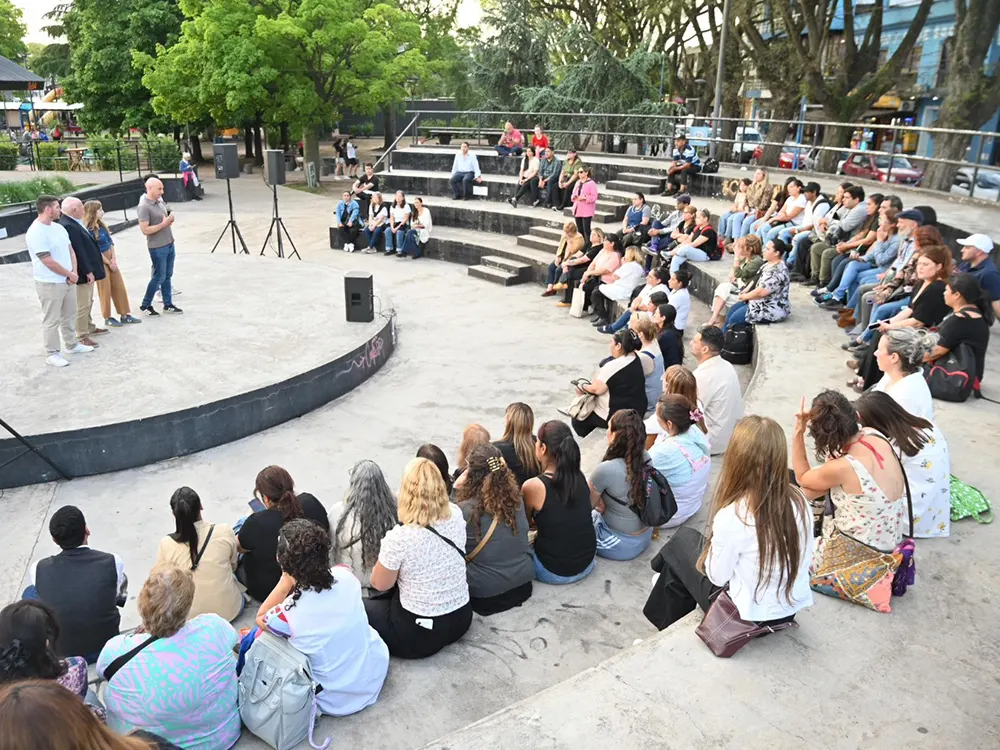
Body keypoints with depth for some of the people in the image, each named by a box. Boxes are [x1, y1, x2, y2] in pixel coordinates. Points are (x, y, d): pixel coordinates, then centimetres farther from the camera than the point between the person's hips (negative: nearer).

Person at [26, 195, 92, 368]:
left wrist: (74, 273, -5)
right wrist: (71, 275, -10)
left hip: (67, 281, 8)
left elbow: (70, 250, 10)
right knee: (51, 321, 1)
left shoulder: (58, 227, 7)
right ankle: (52, 354, 11)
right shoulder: (36, 233, -20)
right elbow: (49, 262, -21)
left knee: (70, 315, 19)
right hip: (49, 284, -8)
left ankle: (72, 345, 33)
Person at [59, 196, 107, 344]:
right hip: (82, 273, -11)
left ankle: (90, 328, 37)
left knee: (88, 303, 23)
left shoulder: (74, 223, 9)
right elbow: (78, 252, -25)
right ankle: (82, 336, 6)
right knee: (82, 306, -2)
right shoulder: (68, 226, -23)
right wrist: (88, 272, -23)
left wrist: (91, 270, 19)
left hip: (87, 270, 11)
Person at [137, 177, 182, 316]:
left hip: (169, 244, 8)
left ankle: (168, 304, 22)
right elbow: (145, 229, -23)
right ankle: (145, 305, 13)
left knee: (167, 276, 13)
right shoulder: (144, 207, -18)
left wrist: (170, 220, 0)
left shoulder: (160, 201, 8)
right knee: (159, 277, -1)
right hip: (157, 247, -8)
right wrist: (163, 224, -23)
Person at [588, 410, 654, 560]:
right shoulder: (645, 457, -10)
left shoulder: (606, 470, -31)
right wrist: (599, 498, -8)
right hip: (645, 537, 7)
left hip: (622, 544, -7)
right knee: (594, 513, 25)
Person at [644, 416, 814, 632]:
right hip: (791, 609, 6)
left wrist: (712, 548, 4)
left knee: (683, 540, 15)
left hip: (747, 615, -6)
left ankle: (670, 628, 39)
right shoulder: (798, 500, -11)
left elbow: (718, 576, -16)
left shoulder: (733, 515, -29)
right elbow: (801, 561, 3)